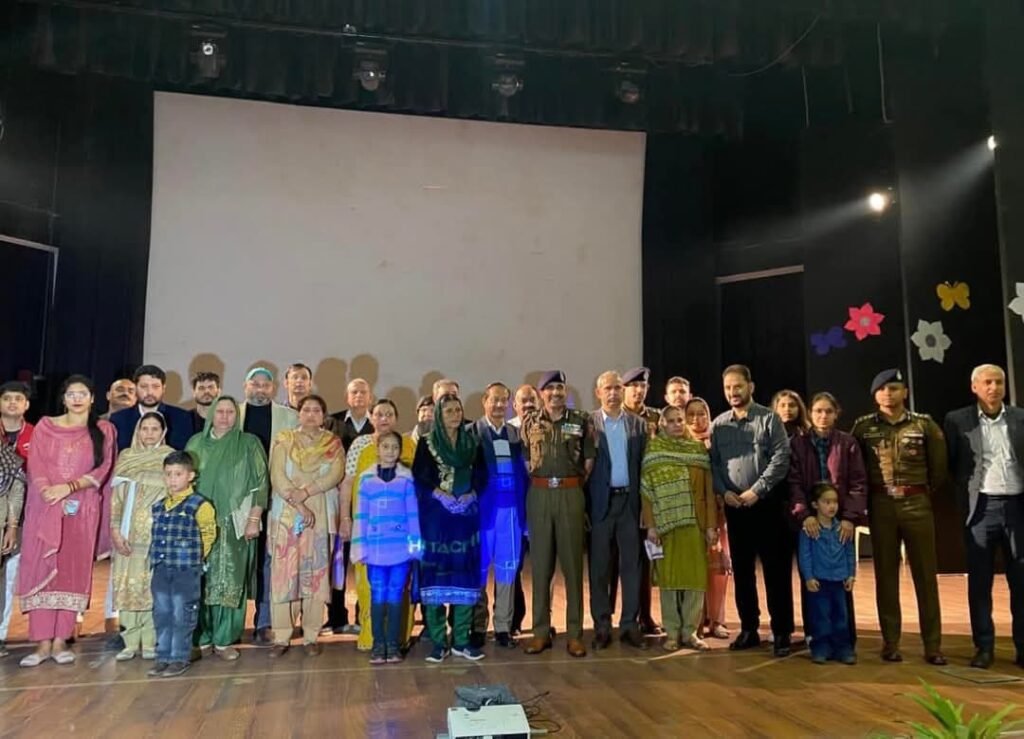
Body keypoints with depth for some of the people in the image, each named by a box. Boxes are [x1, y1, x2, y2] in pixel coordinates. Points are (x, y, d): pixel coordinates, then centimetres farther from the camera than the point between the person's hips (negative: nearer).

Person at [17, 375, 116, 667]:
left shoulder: (104, 430, 6)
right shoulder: (46, 426, 10)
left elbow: (103, 469, -2)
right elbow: (35, 465, 2)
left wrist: (69, 487, -15)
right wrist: (47, 490, -16)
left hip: (82, 510, 0)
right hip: (45, 508, 1)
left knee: (73, 571, 0)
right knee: (41, 569, -3)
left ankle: (60, 641, 7)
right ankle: (43, 643, 0)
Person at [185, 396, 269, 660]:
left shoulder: (249, 444, 2)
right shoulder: (196, 443, 10)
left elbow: (260, 483, -1)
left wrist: (254, 519, -8)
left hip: (234, 524, -2)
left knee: (230, 582, -1)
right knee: (200, 582, 2)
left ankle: (224, 640, 7)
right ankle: (201, 637, 13)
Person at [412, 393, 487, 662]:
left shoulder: (472, 443, 11)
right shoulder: (427, 442, 2)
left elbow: (481, 475, 7)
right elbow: (419, 477, -5)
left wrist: (471, 495, -10)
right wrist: (441, 495, -16)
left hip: (467, 514, 3)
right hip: (435, 514, -3)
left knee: (464, 573, 3)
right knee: (435, 573, -3)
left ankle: (461, 640, 12)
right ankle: (438, 642, 5)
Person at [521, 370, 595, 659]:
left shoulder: (581, 420, 3)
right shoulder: (530, 421, 8)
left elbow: (589, 459, 6)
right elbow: (525, 460, 11)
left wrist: (573, 485, 5)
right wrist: (541, 483, 6)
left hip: (571, 494, -1)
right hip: (539, 494, 2)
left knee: (572, 563, 2)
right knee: (540, 563, 6)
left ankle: (574, 633, 10)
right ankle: (541, 631, 15)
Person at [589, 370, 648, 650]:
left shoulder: (638, 424, 6)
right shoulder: (588, 423, -1)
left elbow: (643, 465, 5)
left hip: (629, 500, 2)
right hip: (600, 502, -2)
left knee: (631, 564, 6)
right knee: (599, 566, 5)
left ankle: (630, 625, 16)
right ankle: (602, 626, 14)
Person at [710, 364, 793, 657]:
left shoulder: (769, 419, -2)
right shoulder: (718, 424, 9)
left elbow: (781, 459, -10)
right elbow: (713, 463, 7)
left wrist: (756, 491, -16)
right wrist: (723, 492, -8)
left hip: (767, 503, -4)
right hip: (733, 506, 4)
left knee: (776, 570, 0)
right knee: (742, 570, 10)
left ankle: (782, 633, 9)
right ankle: (748, 629, 21)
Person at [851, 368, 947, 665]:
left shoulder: (924, 424, 1)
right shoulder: (863, 426, 2)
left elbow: (938, 464, 7)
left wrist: (928, 490, 9)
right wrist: (864, 499, 5)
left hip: (917, 503, 0)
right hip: (881, 505, 0)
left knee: (926, 573, 3)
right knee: (885, 574, 6)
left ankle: (933, 645, 11)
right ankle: (890, 642, 13)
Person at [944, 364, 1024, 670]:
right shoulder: (957, 421, 2)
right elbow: (948, 465, 2)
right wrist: (961, 501, -3)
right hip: (981, 507, -1)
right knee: (979, 580, 4)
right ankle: (984, 646, 13)